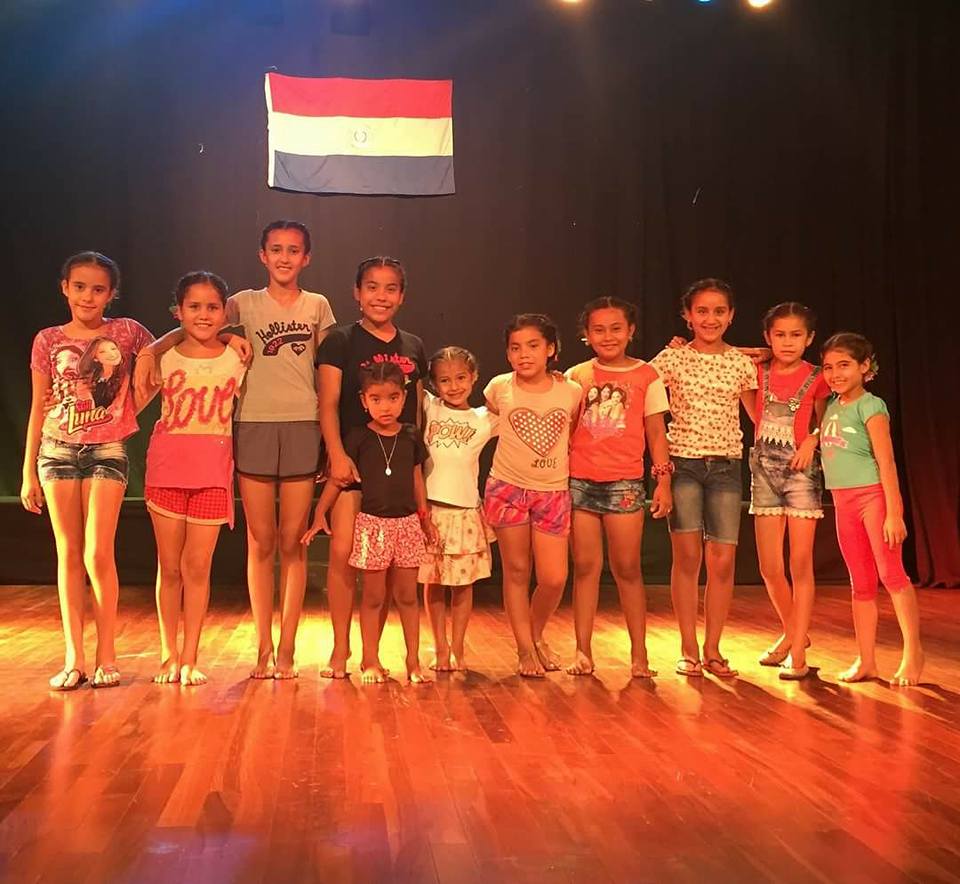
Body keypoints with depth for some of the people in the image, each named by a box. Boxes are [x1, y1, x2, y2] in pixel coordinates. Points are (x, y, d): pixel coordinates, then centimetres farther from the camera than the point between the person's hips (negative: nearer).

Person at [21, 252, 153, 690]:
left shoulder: (126, 332, 0)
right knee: (68, 555, 4)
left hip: (107, 451, -2)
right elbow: (39, 407, 7)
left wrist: (133, 406, -3)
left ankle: (106, 656, 5)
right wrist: (28, 471, 6)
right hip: (58, 451, 2)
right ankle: (74, 658, 9)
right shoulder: (48, 340, 5)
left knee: (98, 555, -8)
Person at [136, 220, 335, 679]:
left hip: (302, 427, 0)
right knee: (260, 541, 3)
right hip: (254, 426, 0)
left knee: (293, 542, 3)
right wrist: (149, 350, -17)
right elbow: (193, 329, 2)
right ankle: (263, 648, 12)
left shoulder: (318, 306, 10)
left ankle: (286, 649, 10)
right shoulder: (245, 303, 8)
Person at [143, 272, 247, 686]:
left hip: (213, 472, 0)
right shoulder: (164, 357, 3)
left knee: (197, 567, 2)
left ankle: (189, 659, 13)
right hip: (167, 468, 1)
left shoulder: (237, 359, 2)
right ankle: (168, 654, 20)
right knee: (169, 566, 6)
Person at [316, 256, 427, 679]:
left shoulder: (413, 347, 14)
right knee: (343, 552, -11)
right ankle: (340, 650, 2)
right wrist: (337, 453, -17)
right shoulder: (340, 341, 2)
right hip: (352, 461, -3)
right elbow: (328, 404, -4)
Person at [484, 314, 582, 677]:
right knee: (516, 571, 7)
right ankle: (525, 650, 21)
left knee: (554, 579, -2)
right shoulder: (500, 387, -5)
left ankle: (537, 635, 27)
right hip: (507, 489, 0)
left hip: (553, 492, 1)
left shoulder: (571, 391, -4)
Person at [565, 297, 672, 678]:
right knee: (585, 567, 5)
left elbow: (656, 432, 4)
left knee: (627, 568, 2)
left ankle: (639, 654, 12)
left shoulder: (646, 376, 4)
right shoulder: (575, 377, 8)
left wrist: (663, 481, -2)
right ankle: (583, 652, 13)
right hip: (579, 482, 2)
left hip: (624, 483, -2)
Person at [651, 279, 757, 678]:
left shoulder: (741, 363, 7)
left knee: (722, 560, -1)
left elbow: (758, 415, 15)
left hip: (726, 466, 2)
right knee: (687, 555, -4)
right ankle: (688, 649, 8)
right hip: (682, 463, -2)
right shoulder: (671, 358, 2)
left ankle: (712, 649, 12)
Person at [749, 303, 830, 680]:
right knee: (770, 568, 4)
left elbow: (826, 424, 9)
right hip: (764, 471, 3)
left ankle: (798, 654, 4)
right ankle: (792, 632, 28)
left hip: (801, 472, -3)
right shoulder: (759, 372, 4)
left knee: (800, 565, -2)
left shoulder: (816, 379, -1)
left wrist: (812, 439, -12)